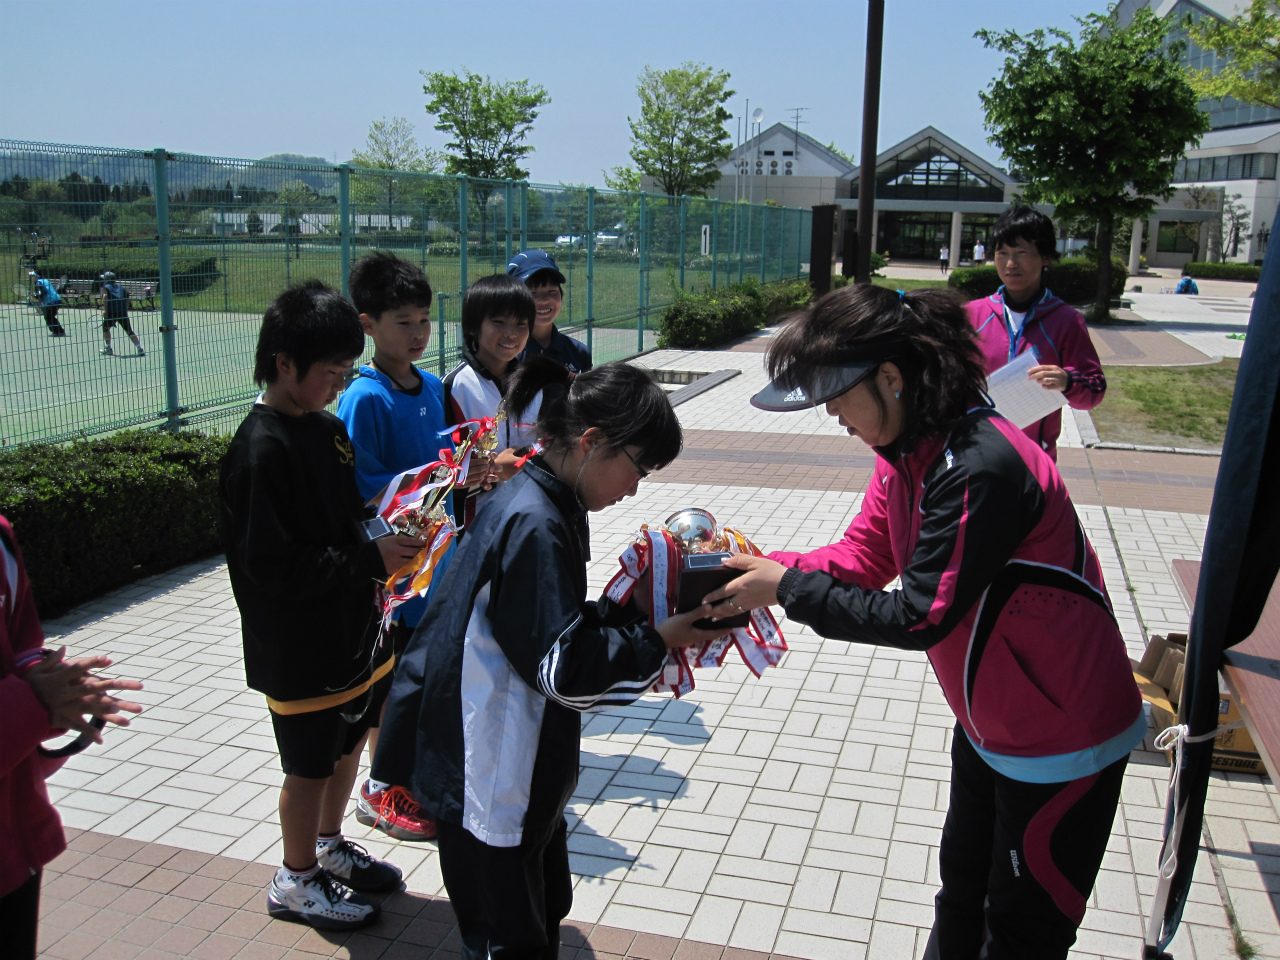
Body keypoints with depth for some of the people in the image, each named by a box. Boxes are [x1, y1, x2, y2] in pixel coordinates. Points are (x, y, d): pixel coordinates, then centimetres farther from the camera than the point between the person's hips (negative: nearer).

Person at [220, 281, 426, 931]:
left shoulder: (328, 427, 5)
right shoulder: (260, 451, -22)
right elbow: (272, 565, -25)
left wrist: (389, 533, -2)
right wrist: (370, 559, -24)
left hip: (352, 627, 8)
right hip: (300, 647, -8)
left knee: (349, 743, 22)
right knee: (311, 766, 8)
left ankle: (329, 846, 43)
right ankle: (297, 881, 29)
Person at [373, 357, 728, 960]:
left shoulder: (542, 503, 5)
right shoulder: (533, 524, -26)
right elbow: (561, 666, -26)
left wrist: (635, 613, 0)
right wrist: (657, 641, -18)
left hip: (521, 768, 10)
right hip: (488, 777, -10)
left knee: (546, 910, 23)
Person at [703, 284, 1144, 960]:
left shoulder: (978, 468, -34)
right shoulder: (907, 450, -2)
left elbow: (920, 617, -31)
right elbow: (862, 557, 1)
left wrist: (787, 589, -25)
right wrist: (768, 569, -15)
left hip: (1063, 739, -9)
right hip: (988, 723, 9)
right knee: (960, 903, 27)